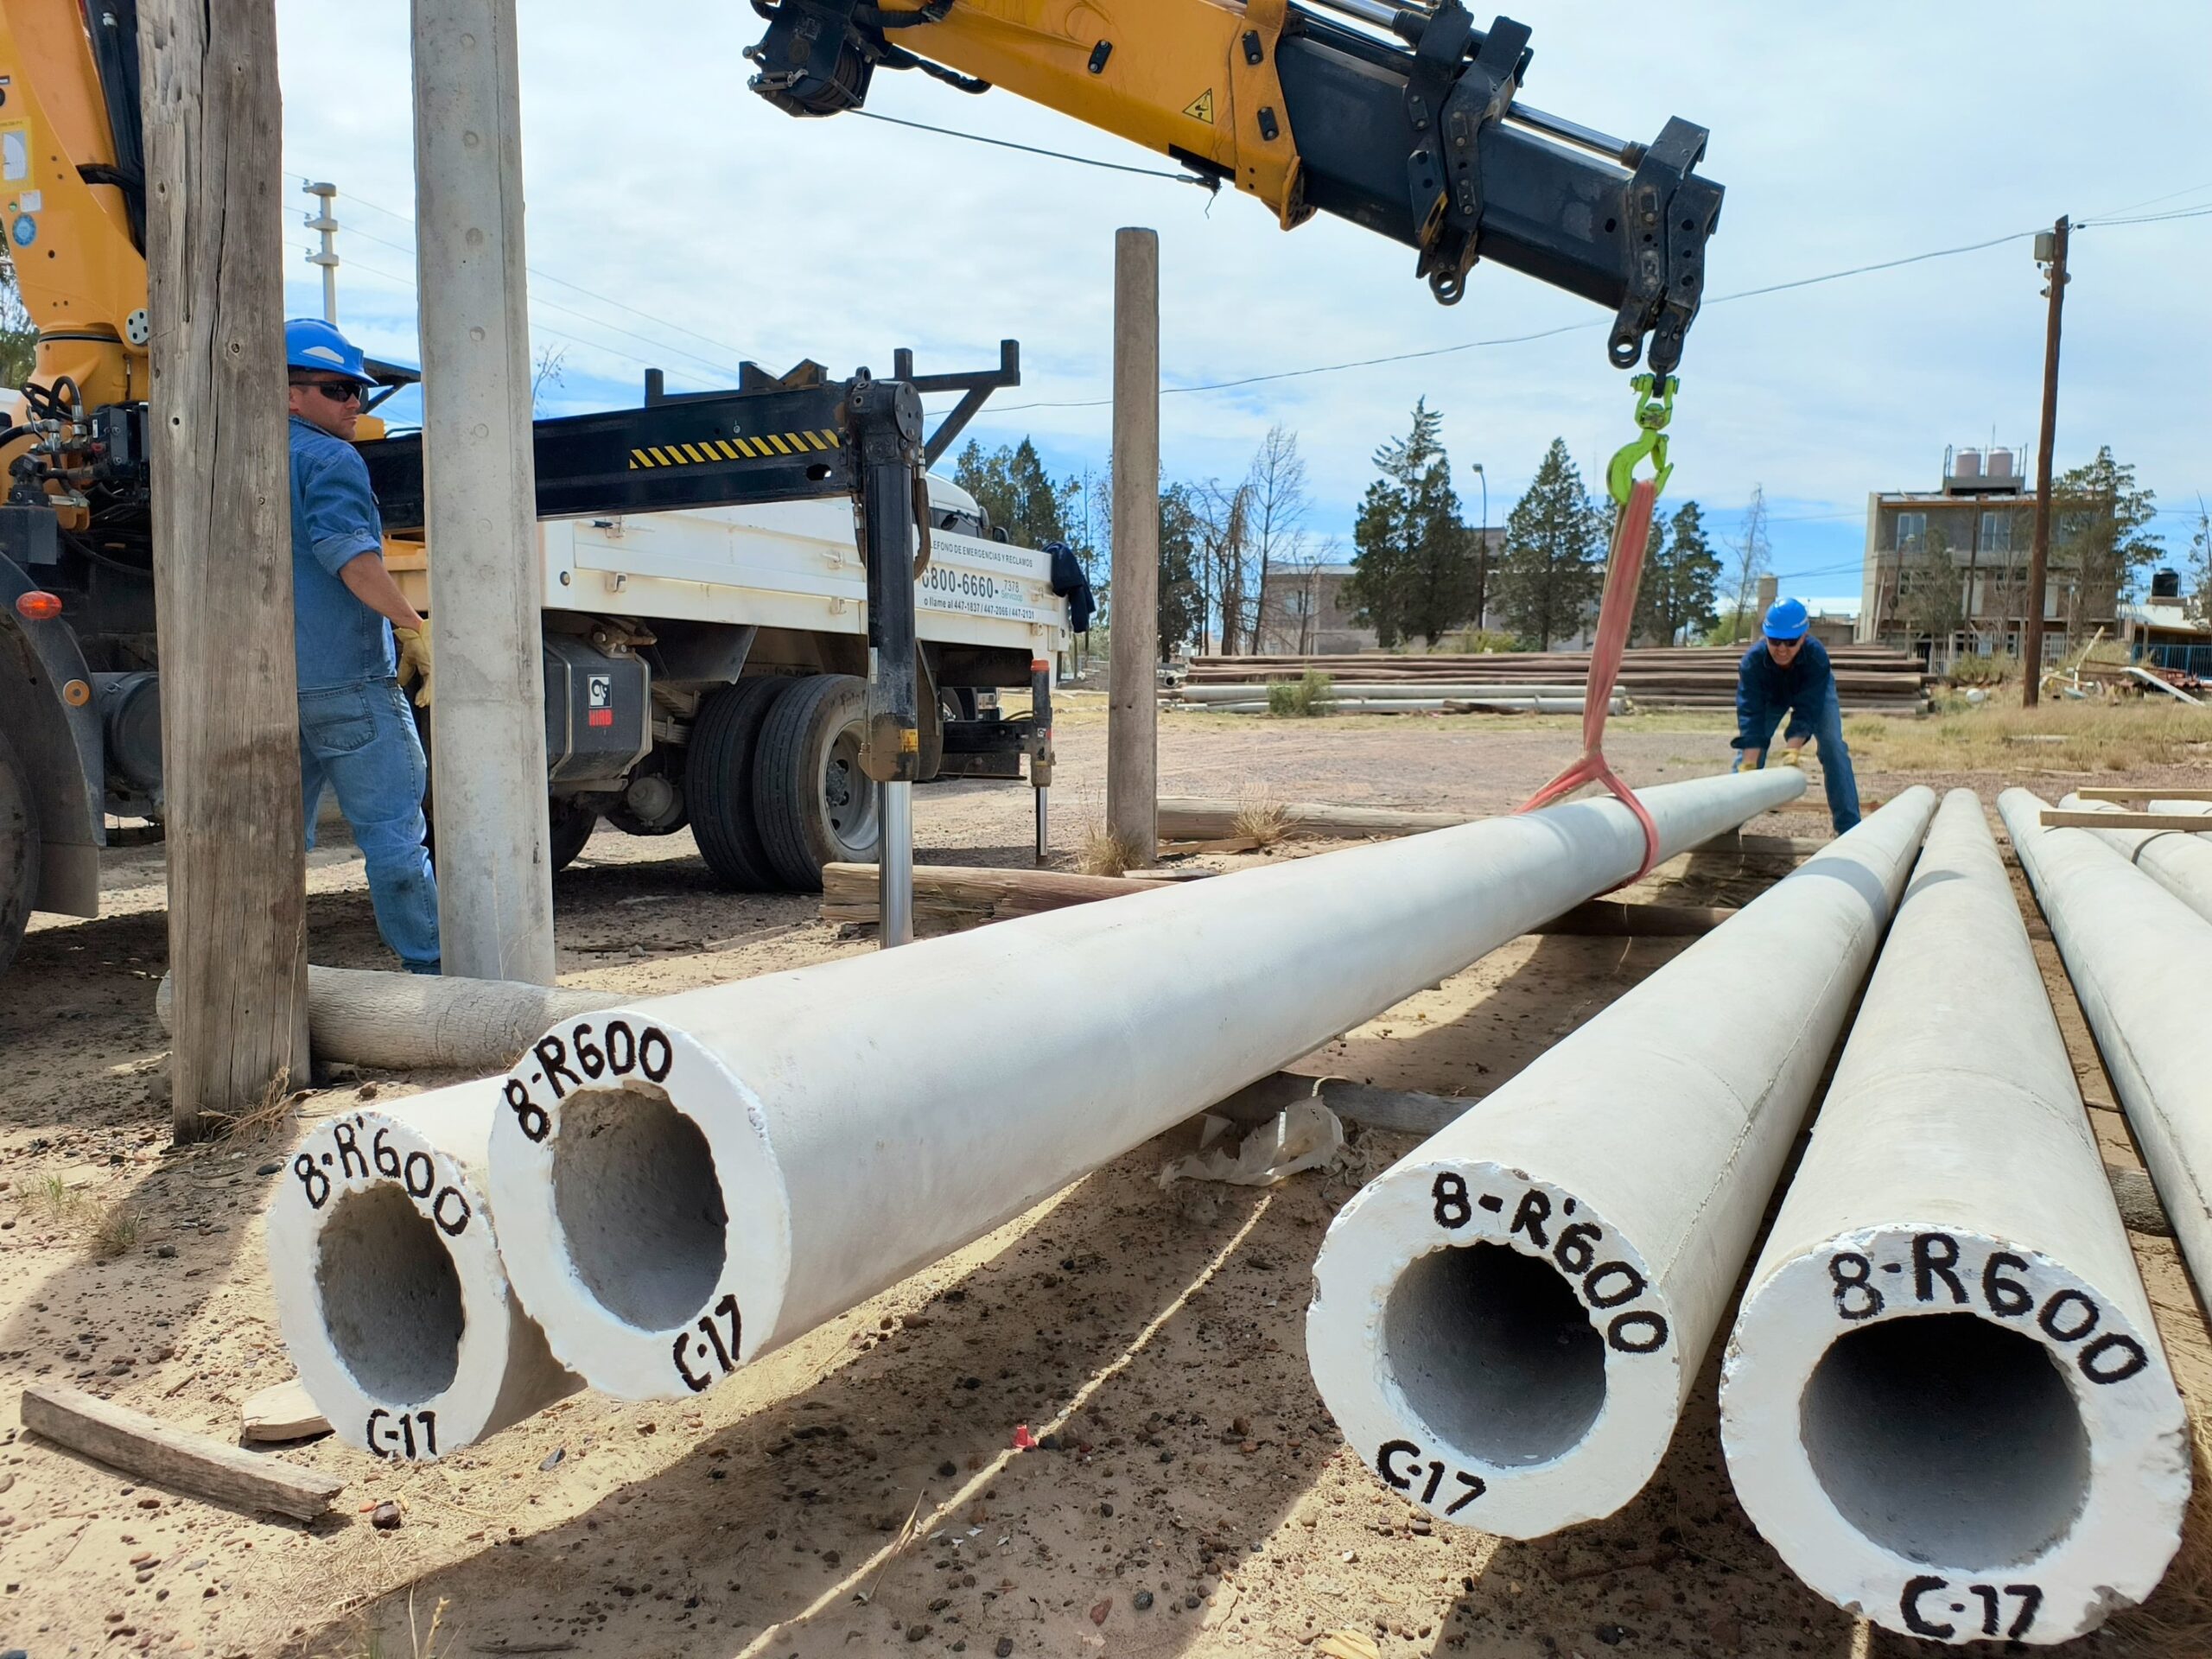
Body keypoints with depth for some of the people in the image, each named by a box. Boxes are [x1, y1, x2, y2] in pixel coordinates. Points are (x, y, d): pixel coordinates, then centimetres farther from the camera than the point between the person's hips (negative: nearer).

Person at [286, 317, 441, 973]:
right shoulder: (329, 459, -7)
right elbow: (348, 551, -21)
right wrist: (415, 627, -22)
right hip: (346, 677, -8)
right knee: (393, 828, -3)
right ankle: (431, 964, 2)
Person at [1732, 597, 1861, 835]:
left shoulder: (1816, 655, -41)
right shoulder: (1752, 661, -39)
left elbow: (1806, 711, -42)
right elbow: (1750, 716, -43)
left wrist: (1793, 750, -56)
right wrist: (1748, 765, -52)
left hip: (1815, 691, -1)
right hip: (1771, 696, 1)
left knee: (1833, 748, -13)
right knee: (1748, 749, -11)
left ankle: (1849, 826, -9)